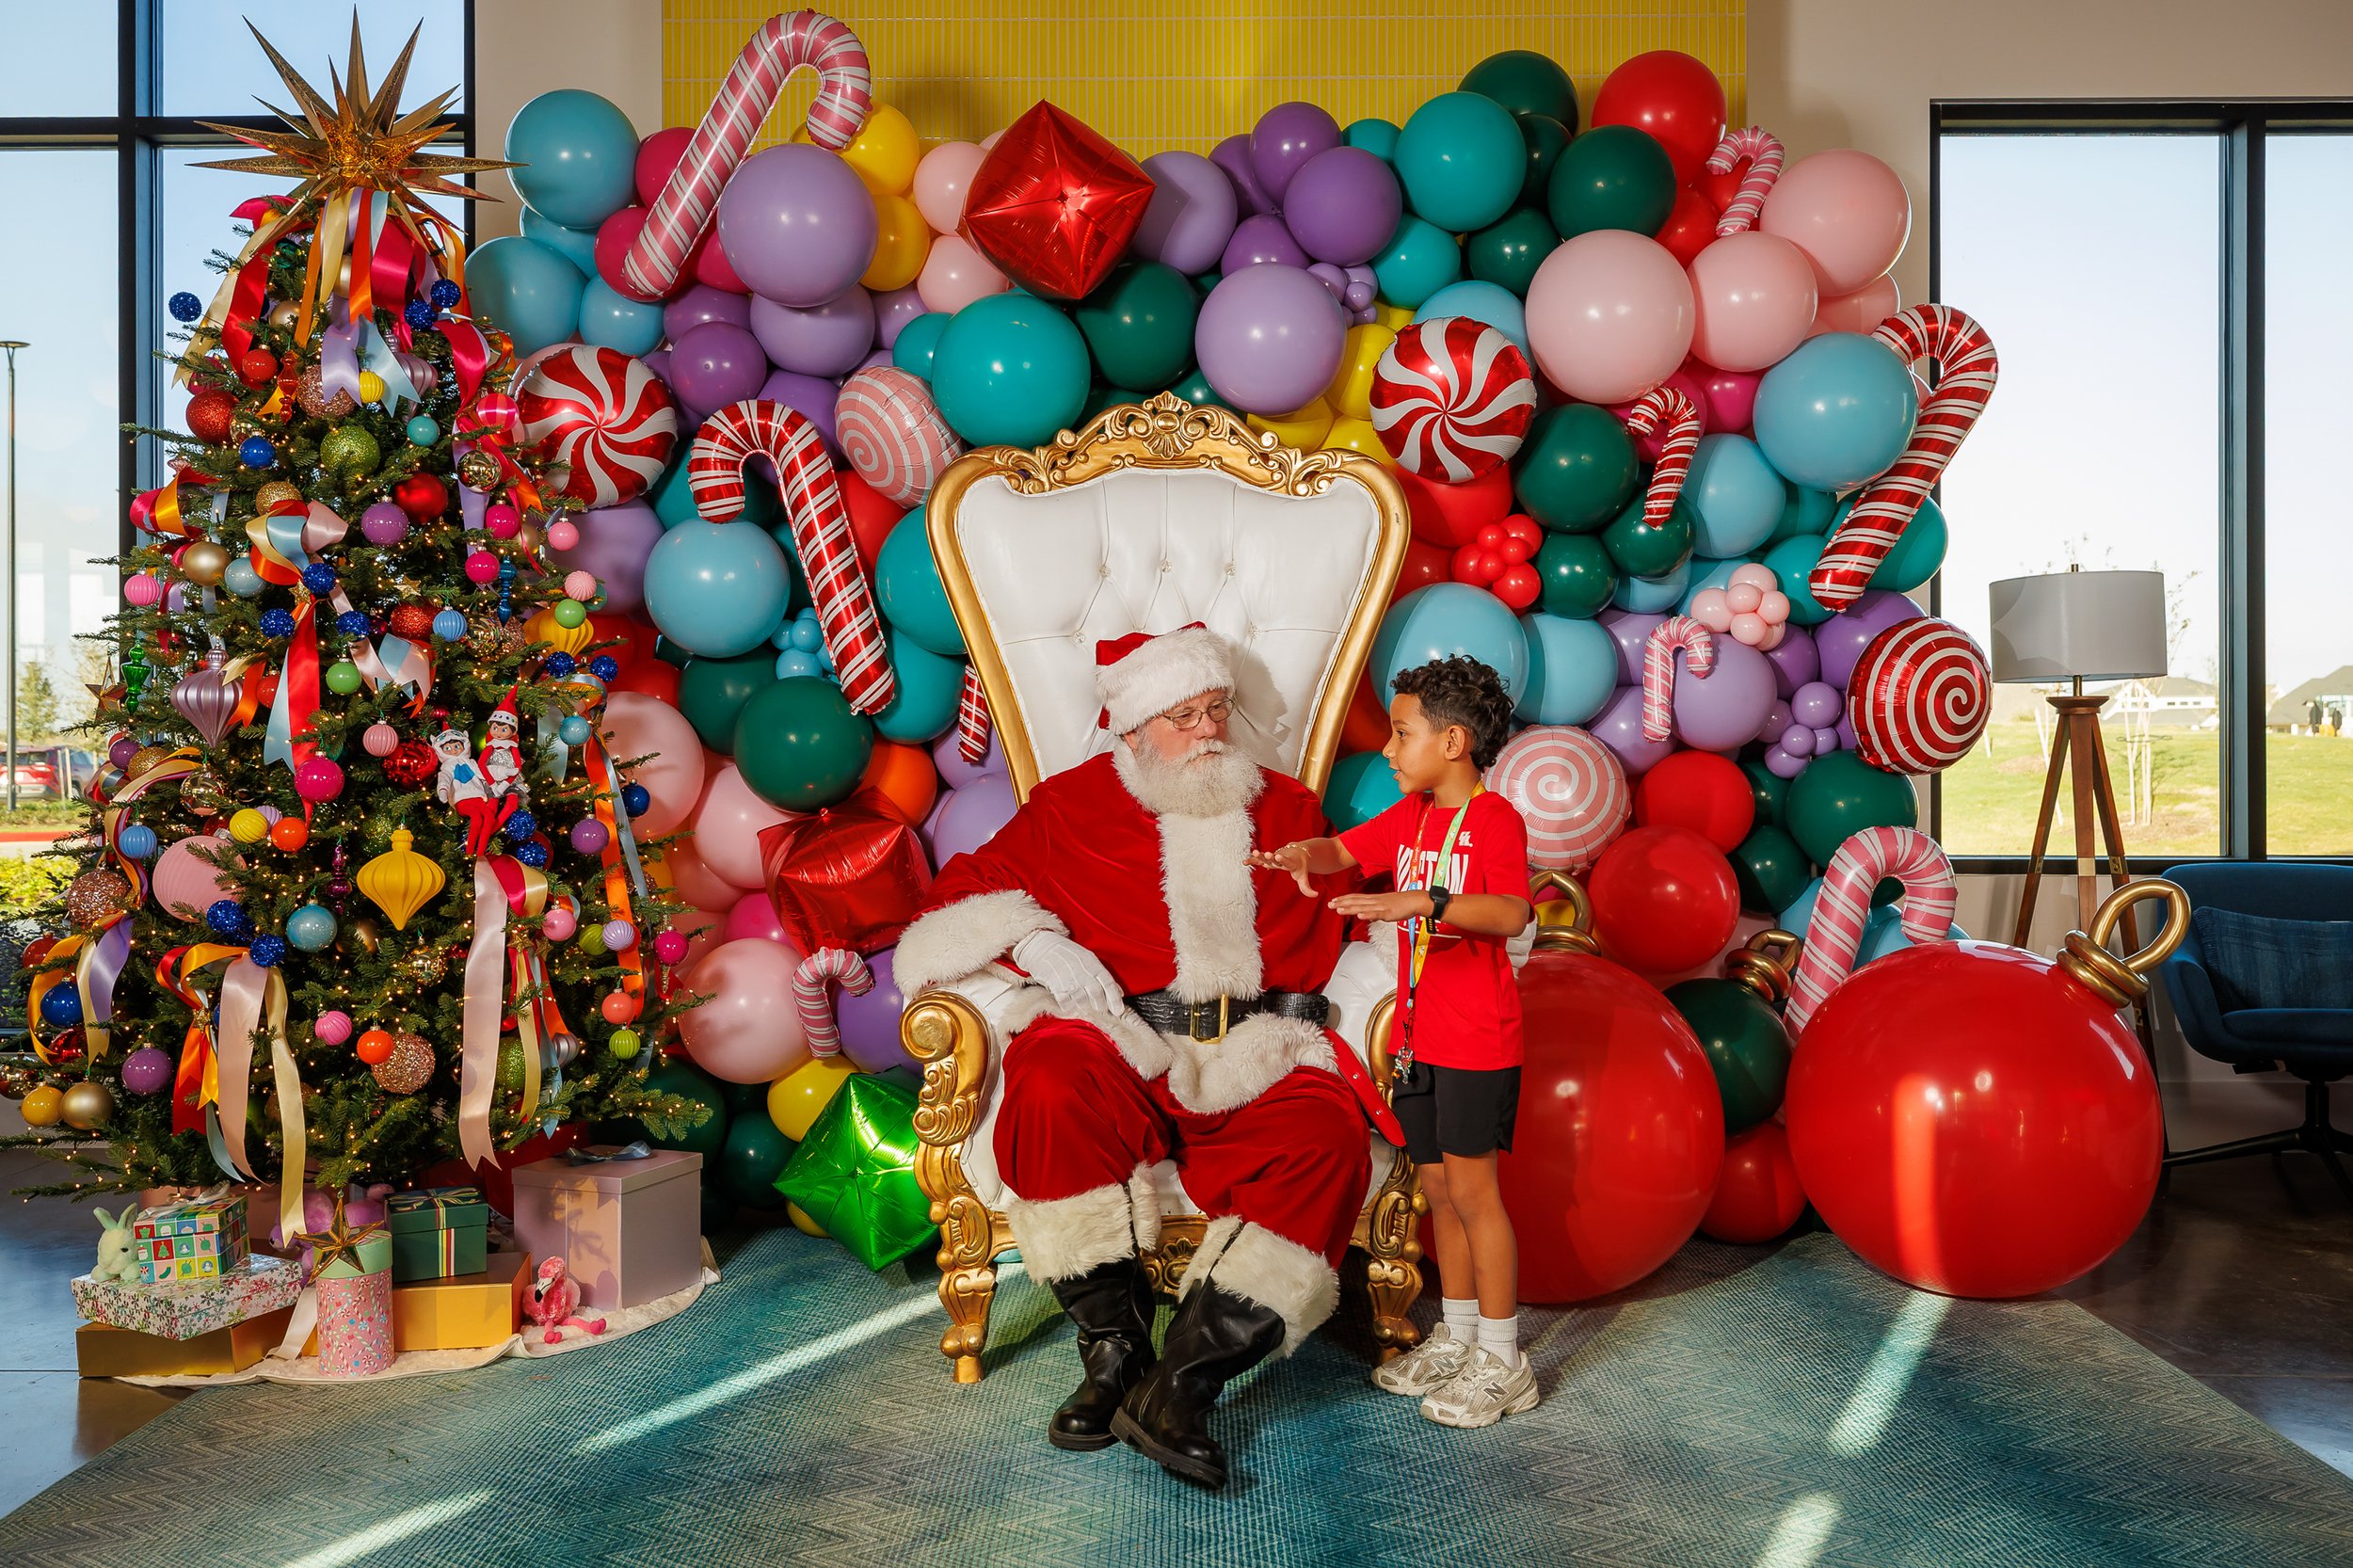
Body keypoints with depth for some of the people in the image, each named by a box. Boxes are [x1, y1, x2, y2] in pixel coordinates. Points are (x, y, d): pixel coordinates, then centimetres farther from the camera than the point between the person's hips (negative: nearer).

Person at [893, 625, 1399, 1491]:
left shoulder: (1288, 809, 23)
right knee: (1050, 1091, -35)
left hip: (1260, 1061, 2)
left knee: (1330, 1136, -31)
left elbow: (1353, 916, 26)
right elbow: (962, 892, 14)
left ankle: (1181, 1384, -29)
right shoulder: (1070, 805, 16)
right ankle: (1113, 1349, -19)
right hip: (1121, 1048, -1)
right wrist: (1034, 941, -6)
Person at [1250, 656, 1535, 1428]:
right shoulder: (1410, 816, 10)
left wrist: (1420, 901, -39)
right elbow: (1346, 849, 15)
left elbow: (1511, 913, -29)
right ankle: (1458, 1336, 29)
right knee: (1436, 1183, 14)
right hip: (1419, 1035, 8)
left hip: (1477, 1038, -8)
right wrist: (1303, 854, -8)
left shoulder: (1494, 819, -15)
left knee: (1470, 1185, -2)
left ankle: (1502, 1363, 10)